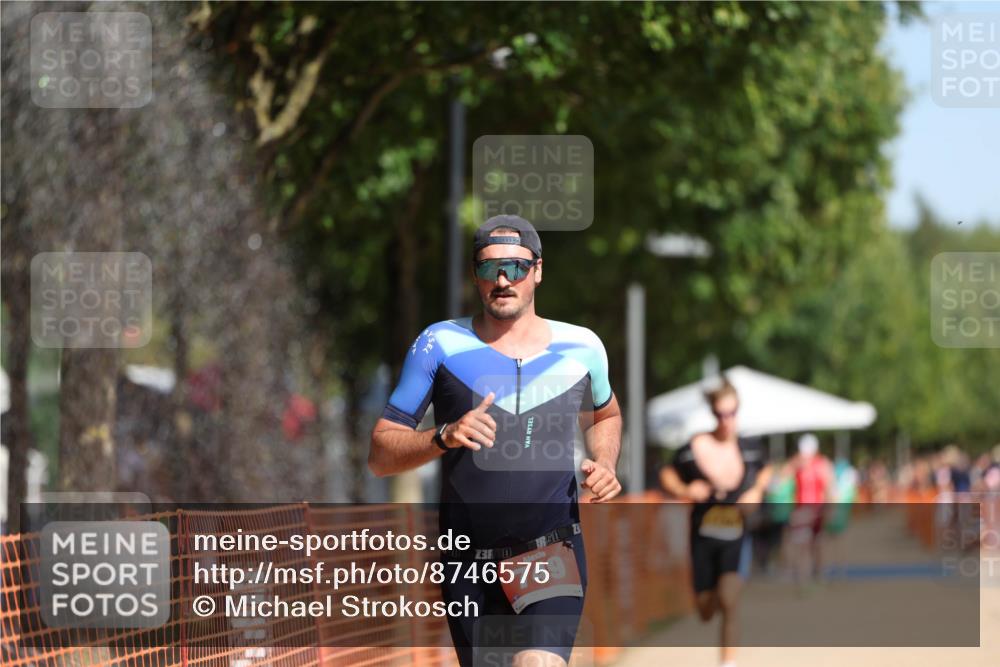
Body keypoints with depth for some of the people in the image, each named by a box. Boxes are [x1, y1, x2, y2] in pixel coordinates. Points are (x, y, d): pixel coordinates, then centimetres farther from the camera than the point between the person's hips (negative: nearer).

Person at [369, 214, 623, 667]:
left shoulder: (581, 347, 5)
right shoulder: (440, 345, 0)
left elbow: (605, 415, 28)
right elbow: (380, 455, 0)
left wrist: (604, 465, 7)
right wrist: (443, 438, -18)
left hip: (554, 556, -1)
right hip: (470, 560, 1)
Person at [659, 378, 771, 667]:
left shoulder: (752, 447, -5)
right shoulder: (694, 449, -11)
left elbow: (766, 471, 16)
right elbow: (667, 475, 2)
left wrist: (757, 491, -4)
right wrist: (683, 491, -17)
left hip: (737, 537, 0)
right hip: (704, 537, 1)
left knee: (729, 603, -20)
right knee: (705, 611, 11)